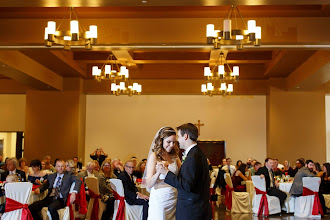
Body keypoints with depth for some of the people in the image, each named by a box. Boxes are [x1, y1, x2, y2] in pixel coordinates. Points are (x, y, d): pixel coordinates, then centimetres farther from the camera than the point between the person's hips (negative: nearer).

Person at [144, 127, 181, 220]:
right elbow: (149, 184, -12)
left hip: (174, 198, 5)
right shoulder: (154, 156, -7)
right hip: (160, 198, -5)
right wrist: (159, 171, -29)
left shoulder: (175, 156, 9)